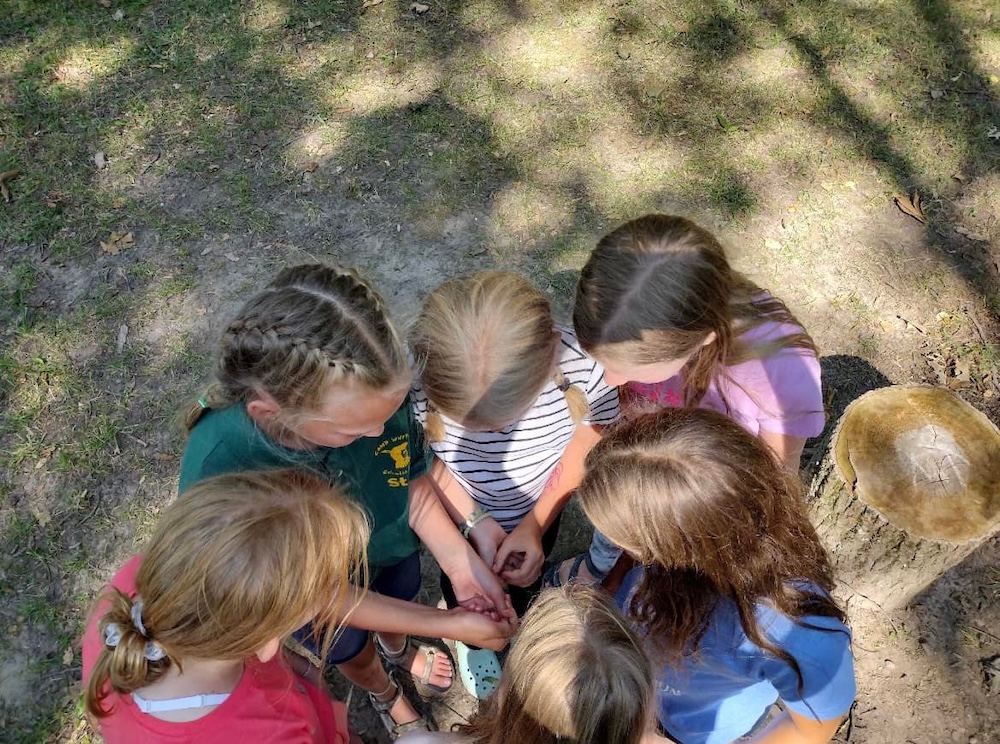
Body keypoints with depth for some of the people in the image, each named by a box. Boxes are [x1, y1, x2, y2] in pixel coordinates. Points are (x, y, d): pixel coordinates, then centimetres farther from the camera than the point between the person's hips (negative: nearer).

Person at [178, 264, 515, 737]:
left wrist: (461, 564, -23)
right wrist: (448, 625, -24)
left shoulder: (376, 387, -37)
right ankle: (383, 693, 67)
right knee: (352, 651, 31)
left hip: (391, 553, 2)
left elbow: (413, 480, -14)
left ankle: (399, 649, 71)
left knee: (399, 608, 35)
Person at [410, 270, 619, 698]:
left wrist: (535, 524, -17)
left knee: (525, 581, 31)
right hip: (459, 516, 0)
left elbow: (588, 439, -17)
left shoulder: (582, 368, -40)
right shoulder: (416, 385, -41)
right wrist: (475, 522, -24)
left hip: (538, 507, 1)